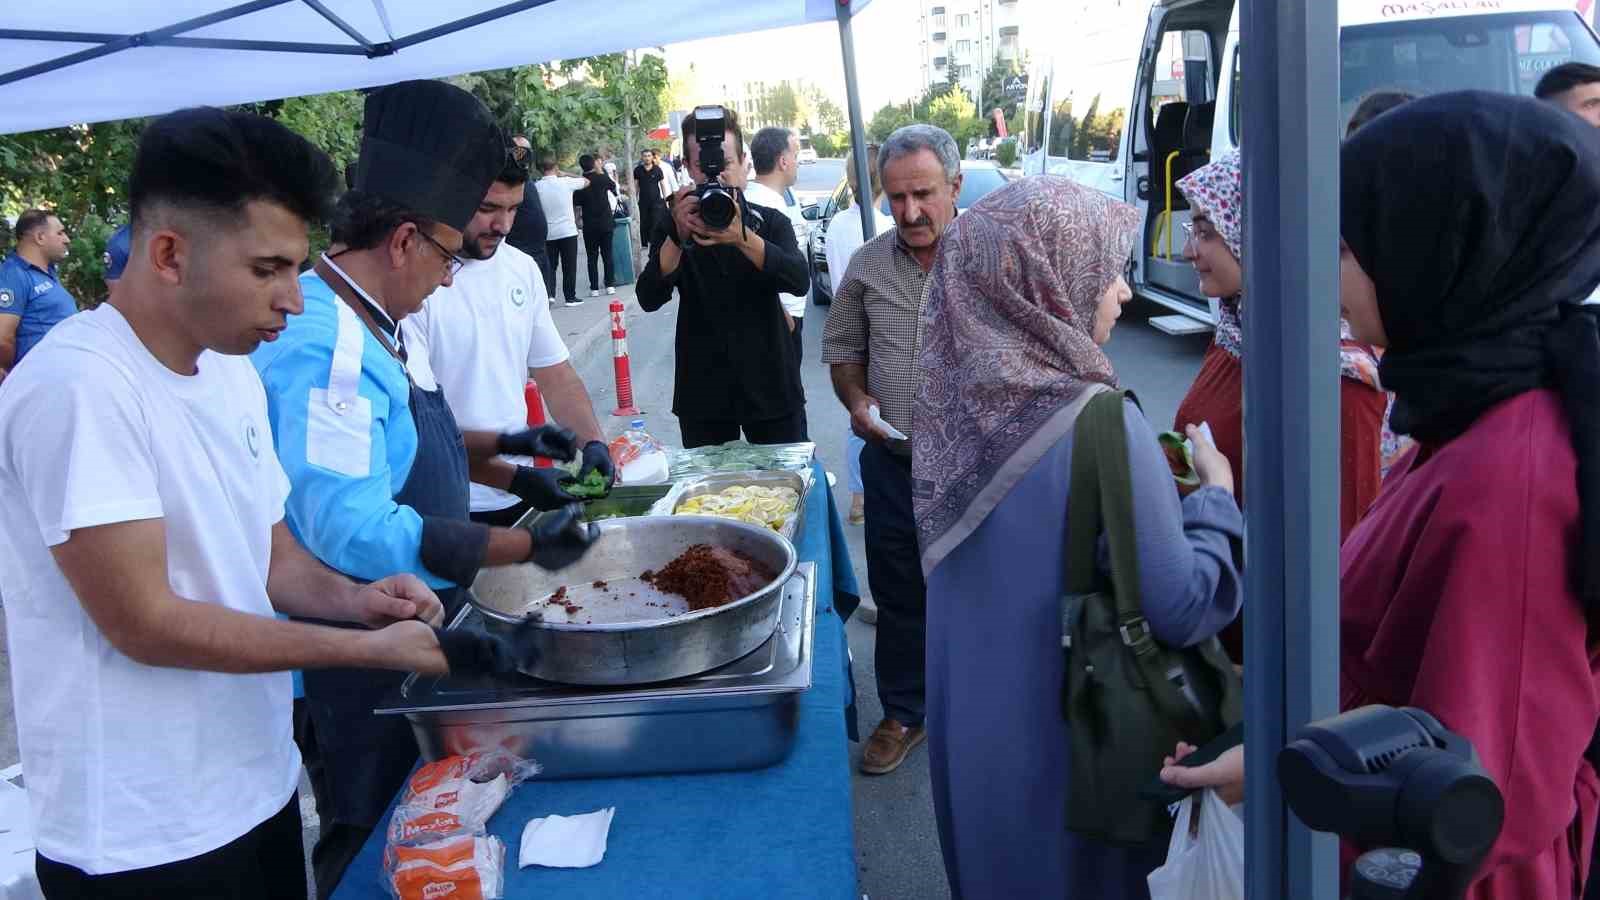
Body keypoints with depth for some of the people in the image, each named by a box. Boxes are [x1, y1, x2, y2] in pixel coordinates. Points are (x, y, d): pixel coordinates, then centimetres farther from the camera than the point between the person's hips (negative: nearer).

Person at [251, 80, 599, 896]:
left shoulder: (369, 325, 5)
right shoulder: (323, 349, -27)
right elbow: (354, 533, -34)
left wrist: (497, 454, 10)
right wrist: (525, 545, -28)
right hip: (356, 669, -10)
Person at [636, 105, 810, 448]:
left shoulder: (771, 223, 4)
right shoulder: (674, 228, 5)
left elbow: (799, 280, -15)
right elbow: (649, 299, -10)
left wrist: (743, 238, -30)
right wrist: (678, 236, -25)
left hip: (771, 388, 0)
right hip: (702, 394, 0)